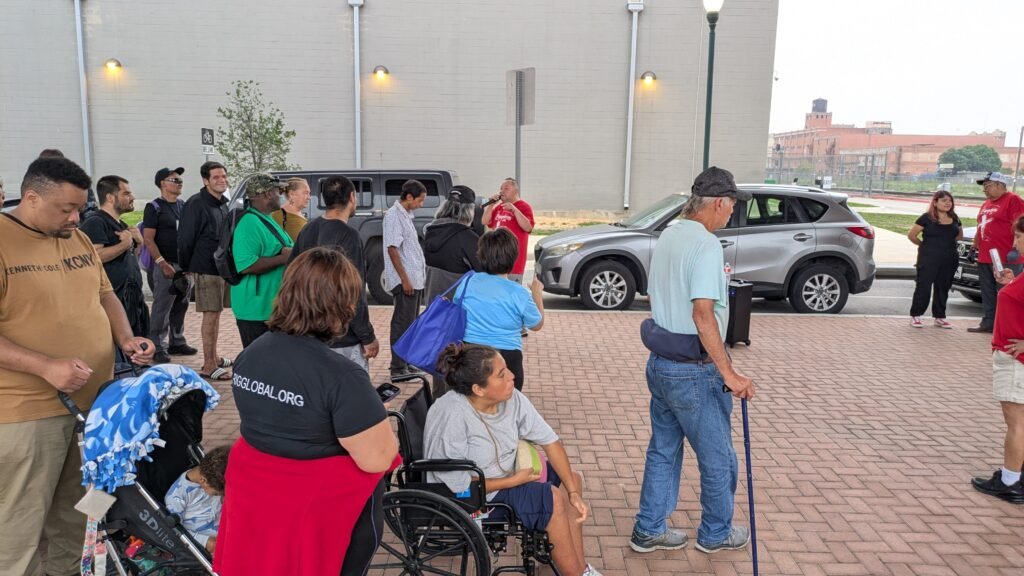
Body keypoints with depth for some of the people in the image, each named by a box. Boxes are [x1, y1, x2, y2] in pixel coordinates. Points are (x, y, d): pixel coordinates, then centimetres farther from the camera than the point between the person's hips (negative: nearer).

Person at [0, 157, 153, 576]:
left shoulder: (78, 239, 8)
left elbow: (104, 295, 17)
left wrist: (125, 339, 0)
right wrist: (46, 366, -25)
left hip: (95, 399, 7)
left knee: (79, 509, 19)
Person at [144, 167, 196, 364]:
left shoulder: (184, 206, 14)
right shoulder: (154, 207, -5)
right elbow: (148, 239, -10)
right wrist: (162, 263, -18)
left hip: (185, 265, 6)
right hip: (166, 265, -6)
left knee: (180, 307, 12)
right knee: (161, 309, -4)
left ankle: (177, 342, 21)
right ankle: (158, 348, 1)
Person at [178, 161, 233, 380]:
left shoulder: (223, 204, 13)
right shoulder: (196, 204, -13)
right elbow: (185, 238, -13)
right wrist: (186, 267, -6)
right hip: (206, 269, -8)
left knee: (216, 313, 14)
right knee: (211, 314, -6)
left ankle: (214, 357, 25)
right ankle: (208, 366, -1)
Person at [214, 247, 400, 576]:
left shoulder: (249, 354, -2)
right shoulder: (341, 375, -26)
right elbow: (377, 460, -23)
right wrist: (380, 427, -2)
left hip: (250, 491, 7)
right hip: (312, 506, -7)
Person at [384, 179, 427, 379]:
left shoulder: (406, 214, 15)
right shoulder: (394, 215, -13)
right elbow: (392, 248, -18)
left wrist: (418, 277, 17)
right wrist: (404, 279, -21)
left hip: (415, 278, 10)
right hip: (405, 280, -10)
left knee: (411, 323, 14)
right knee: (403, 324, -5)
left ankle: (407, 363, 23)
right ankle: (398, 368, 2)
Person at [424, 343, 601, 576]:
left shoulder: (512, 398, -13)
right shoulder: (451, 416, -33)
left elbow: (550, 441, -6)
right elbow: (456, 485, -28)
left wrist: (573, 493, -13)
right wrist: (514, 481, -20)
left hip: (504, 474, 8)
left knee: (572, 480, 3)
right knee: (552, 499, -18)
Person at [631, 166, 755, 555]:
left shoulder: (667, 237, 8)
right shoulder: (706, 245, -19)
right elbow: (703, 315, -26)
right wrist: (729, 373, -24)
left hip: (660, 363, 9)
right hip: (694, 372, -8)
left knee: (662, 451, 18)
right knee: (717, 458, 11)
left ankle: (649, 530, 27)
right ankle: (716, 533, 29)